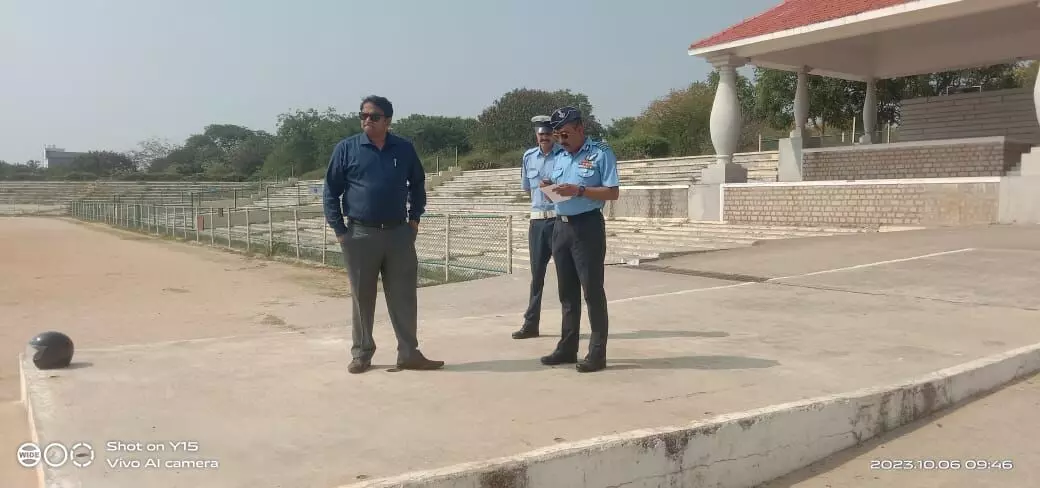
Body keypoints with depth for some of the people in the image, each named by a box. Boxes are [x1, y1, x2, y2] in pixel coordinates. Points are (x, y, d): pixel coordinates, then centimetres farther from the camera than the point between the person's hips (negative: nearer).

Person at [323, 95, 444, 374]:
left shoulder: (404, 149, 5)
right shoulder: (346, 149, -1)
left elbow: (417, 185, 18)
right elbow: (331, 191, 1)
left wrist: (415, 218, 10)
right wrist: (339, 230, -4)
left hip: (399, 233, 2)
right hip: (360, 234, -2)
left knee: (404, 296, 4)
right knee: (362, 297, 7)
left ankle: (409, 354, 12)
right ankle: (361, 354, 19)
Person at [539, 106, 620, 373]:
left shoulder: (601, 153, -5)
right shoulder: (559, 158, 16)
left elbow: (612, 192, -11)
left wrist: (579, 190, -20)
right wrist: (549, 189, -1)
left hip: (588, 226, -7)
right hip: (561, 226, 7)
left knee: (592, 290, -4)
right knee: (567, 291, 12)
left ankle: (597, 352, 2)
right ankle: (567, 347, 21)